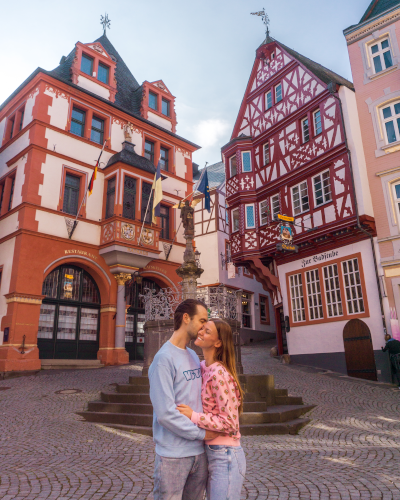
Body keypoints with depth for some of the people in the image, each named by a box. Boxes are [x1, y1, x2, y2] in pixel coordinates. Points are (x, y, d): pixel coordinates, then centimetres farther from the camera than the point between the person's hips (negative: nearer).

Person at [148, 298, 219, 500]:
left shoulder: (194, 356, 8)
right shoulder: (164, 358, -17)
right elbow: (165, 413, -21)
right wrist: (201, 434, -13)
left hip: (199, 452, 7)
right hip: (173, 456, -7)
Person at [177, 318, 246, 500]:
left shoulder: (219, 374, -23)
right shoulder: (202, 367, 2)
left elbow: (230, 423, -21)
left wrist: (193, 416, -20)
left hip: (225, 457, -8)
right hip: (210, 453, 8)